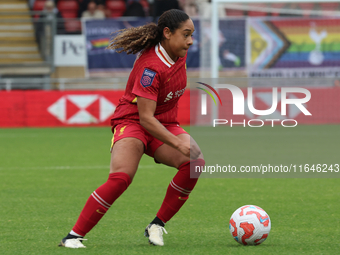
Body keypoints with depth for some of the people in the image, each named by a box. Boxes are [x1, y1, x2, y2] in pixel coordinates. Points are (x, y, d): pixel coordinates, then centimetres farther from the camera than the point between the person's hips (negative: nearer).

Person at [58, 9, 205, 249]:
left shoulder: (179, 54, -2)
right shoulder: (151, 67, -26)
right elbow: (145, 118, -29)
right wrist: (177, 142, -37)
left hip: (165, 124, 7)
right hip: (132, 121, -7)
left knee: (195, 162, -21)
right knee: (121, 177, -31)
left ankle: (157, 225, -9)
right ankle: (74, 236, -19)